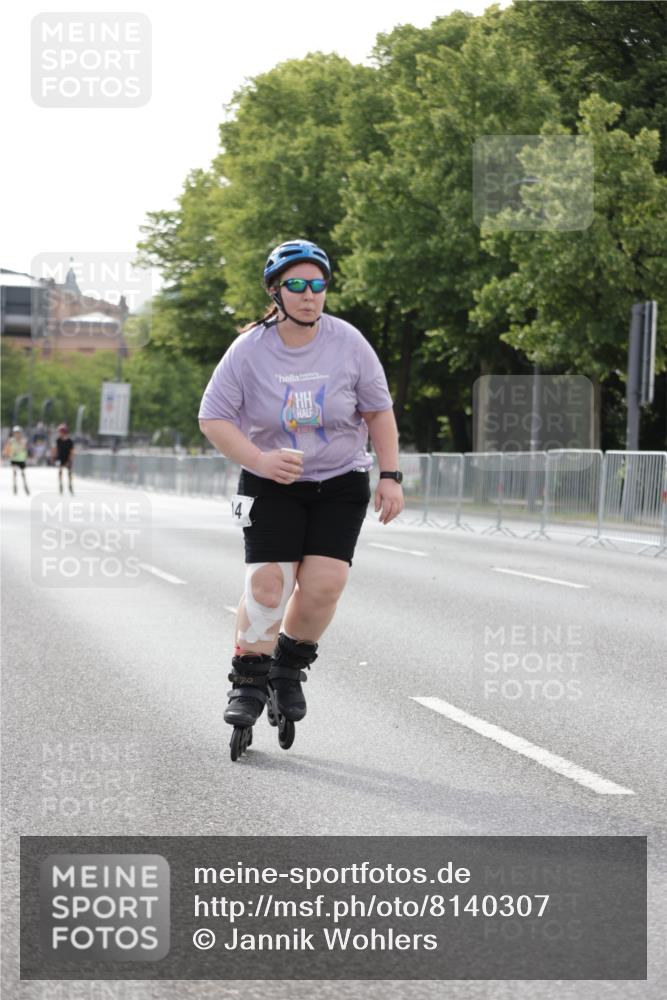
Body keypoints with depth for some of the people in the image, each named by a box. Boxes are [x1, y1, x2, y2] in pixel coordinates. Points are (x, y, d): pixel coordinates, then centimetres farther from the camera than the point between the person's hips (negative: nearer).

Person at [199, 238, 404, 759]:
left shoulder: (349, 343, -8)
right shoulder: (250, 350, -11)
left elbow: (379, 412, 2)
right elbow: (213, 418, -6)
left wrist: (391, 477, -3)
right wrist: (259, 460, -20)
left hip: (340, 484, 1)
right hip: (272, 485, -1)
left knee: (324, 584, -12)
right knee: (267, 583, -12)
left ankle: (290, 668, 13)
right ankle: (249, 682, 5)